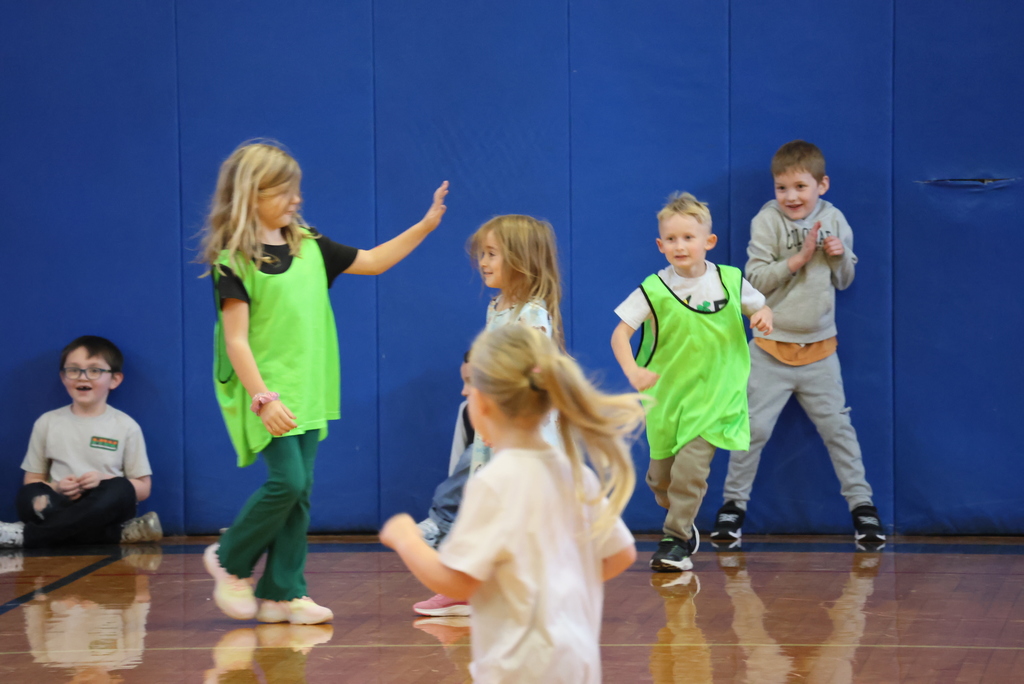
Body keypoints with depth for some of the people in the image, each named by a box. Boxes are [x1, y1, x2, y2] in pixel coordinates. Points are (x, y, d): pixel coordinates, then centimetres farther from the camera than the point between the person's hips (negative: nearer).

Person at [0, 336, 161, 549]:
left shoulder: (126, 427, 5)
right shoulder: (48, 423, 10)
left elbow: (143, 488, 5)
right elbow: (32, 481, 11)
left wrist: (105, 481, -13)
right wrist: (56, 488, -11)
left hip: (104, 511, -1)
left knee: (120, 490, -33)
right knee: (28, 495, -29)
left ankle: (26, 534, -31)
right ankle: (120, 533, -36)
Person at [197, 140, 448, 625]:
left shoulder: (308, 245, 9)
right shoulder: (234, 261, -10)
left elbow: (370, 262, 17)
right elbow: (235, 339, -15)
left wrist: (426, 226, 9)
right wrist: (262, 397, -23)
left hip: (306, 388, 7)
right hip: (266, 391, -7)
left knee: (300, 490, 4)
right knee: (286, 481, -15)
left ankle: (281, 593, 8)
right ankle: (229, 560, 6)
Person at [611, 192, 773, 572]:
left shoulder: (730, 281, -3)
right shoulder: (654, 290, -8)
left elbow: (759, 307, 14)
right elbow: (620, 332, -10)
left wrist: (763, 316, -10)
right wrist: (632, 371, -27)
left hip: (714, 398, -1)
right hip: (666, 396, 1)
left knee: (690, 467, -15)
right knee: (660, 476, 8)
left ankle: (675, 540, -4)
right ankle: (684, 526, 33)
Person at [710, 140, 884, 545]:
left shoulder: (833, 219, 1)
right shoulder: (767, 221, -8)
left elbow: (844, 280, 8)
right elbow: (755, 279, -14)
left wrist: (841, 255, -11)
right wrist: (798, 258, -19)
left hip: (819, 348, 2)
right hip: (772, 347, -2)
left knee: (837, 427, 5)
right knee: (753, 429, 1)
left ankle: (861, 502, 13)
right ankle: (734, 503, 14)